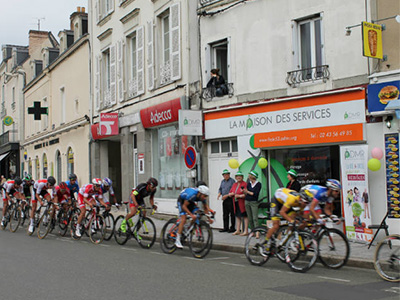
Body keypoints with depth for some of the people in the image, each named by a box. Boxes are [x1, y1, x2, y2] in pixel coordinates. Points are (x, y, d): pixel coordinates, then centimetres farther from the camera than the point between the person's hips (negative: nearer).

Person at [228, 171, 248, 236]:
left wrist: (239, 196, -20)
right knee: (237, 216, 12)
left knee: (245, 216, -4)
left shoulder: (244, 184, -6)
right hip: (236, 203, 7)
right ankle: (238, 230, 18)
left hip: (242, 203, -7)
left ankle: (246, 231, -1)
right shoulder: (234, 184, 17)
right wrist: (231, 194, -3)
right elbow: (230, 193, 20)